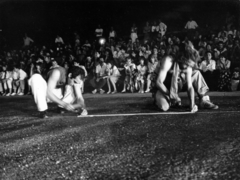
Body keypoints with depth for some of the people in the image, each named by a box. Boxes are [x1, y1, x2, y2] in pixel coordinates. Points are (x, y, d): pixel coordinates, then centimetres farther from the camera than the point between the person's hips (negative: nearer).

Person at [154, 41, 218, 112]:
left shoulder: (188, 67, -15)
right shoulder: (168, 60, -31)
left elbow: (190, 87, -16)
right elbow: (159, 82, -32)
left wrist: (192, 105, -27)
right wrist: (172, 95, -37)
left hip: (174, 86, 5)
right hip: (163, 88, -5)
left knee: (196, 73, -5)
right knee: (164, 107, -36)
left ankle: (204, 100, -3)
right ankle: (158, 99, -2)